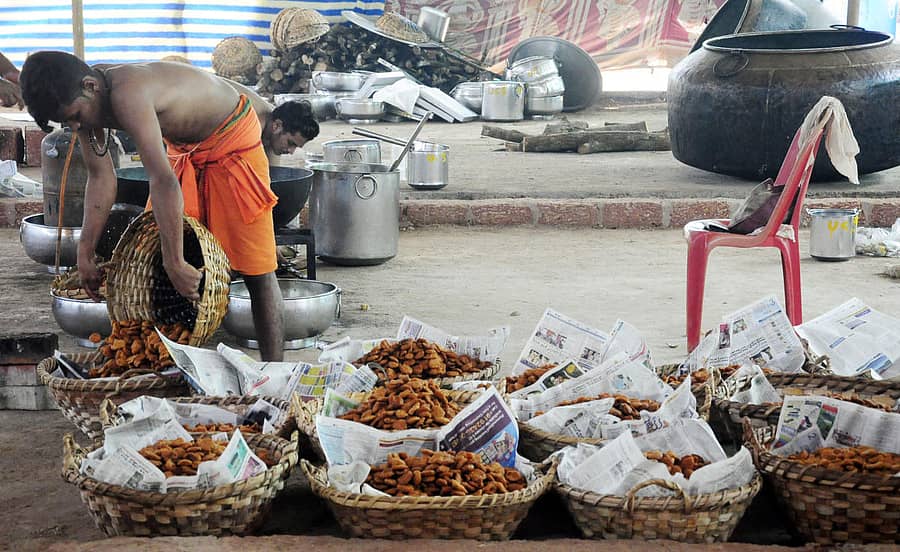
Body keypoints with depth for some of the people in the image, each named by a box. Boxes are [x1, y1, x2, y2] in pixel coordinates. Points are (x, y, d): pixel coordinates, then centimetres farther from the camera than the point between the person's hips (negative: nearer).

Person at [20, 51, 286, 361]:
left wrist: (175, 265, -45)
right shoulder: (81, 99, -12)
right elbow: (100, 177, -5)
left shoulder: (126, 95, -39)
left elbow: (163, 182, -45)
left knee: (256, 271, -8)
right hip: (183, 148, 9)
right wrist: (85, 254, -8)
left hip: (232, 138, -9)